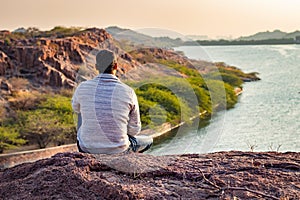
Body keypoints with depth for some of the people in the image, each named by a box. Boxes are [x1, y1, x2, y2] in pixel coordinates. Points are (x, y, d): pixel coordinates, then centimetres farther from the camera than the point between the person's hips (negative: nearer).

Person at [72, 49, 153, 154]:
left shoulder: (83, 88, -10)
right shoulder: (128, 92, -14)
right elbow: (134, 130, -3)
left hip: (88, 149, 2)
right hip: (118, 150, -1)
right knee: (148, 141, 30)